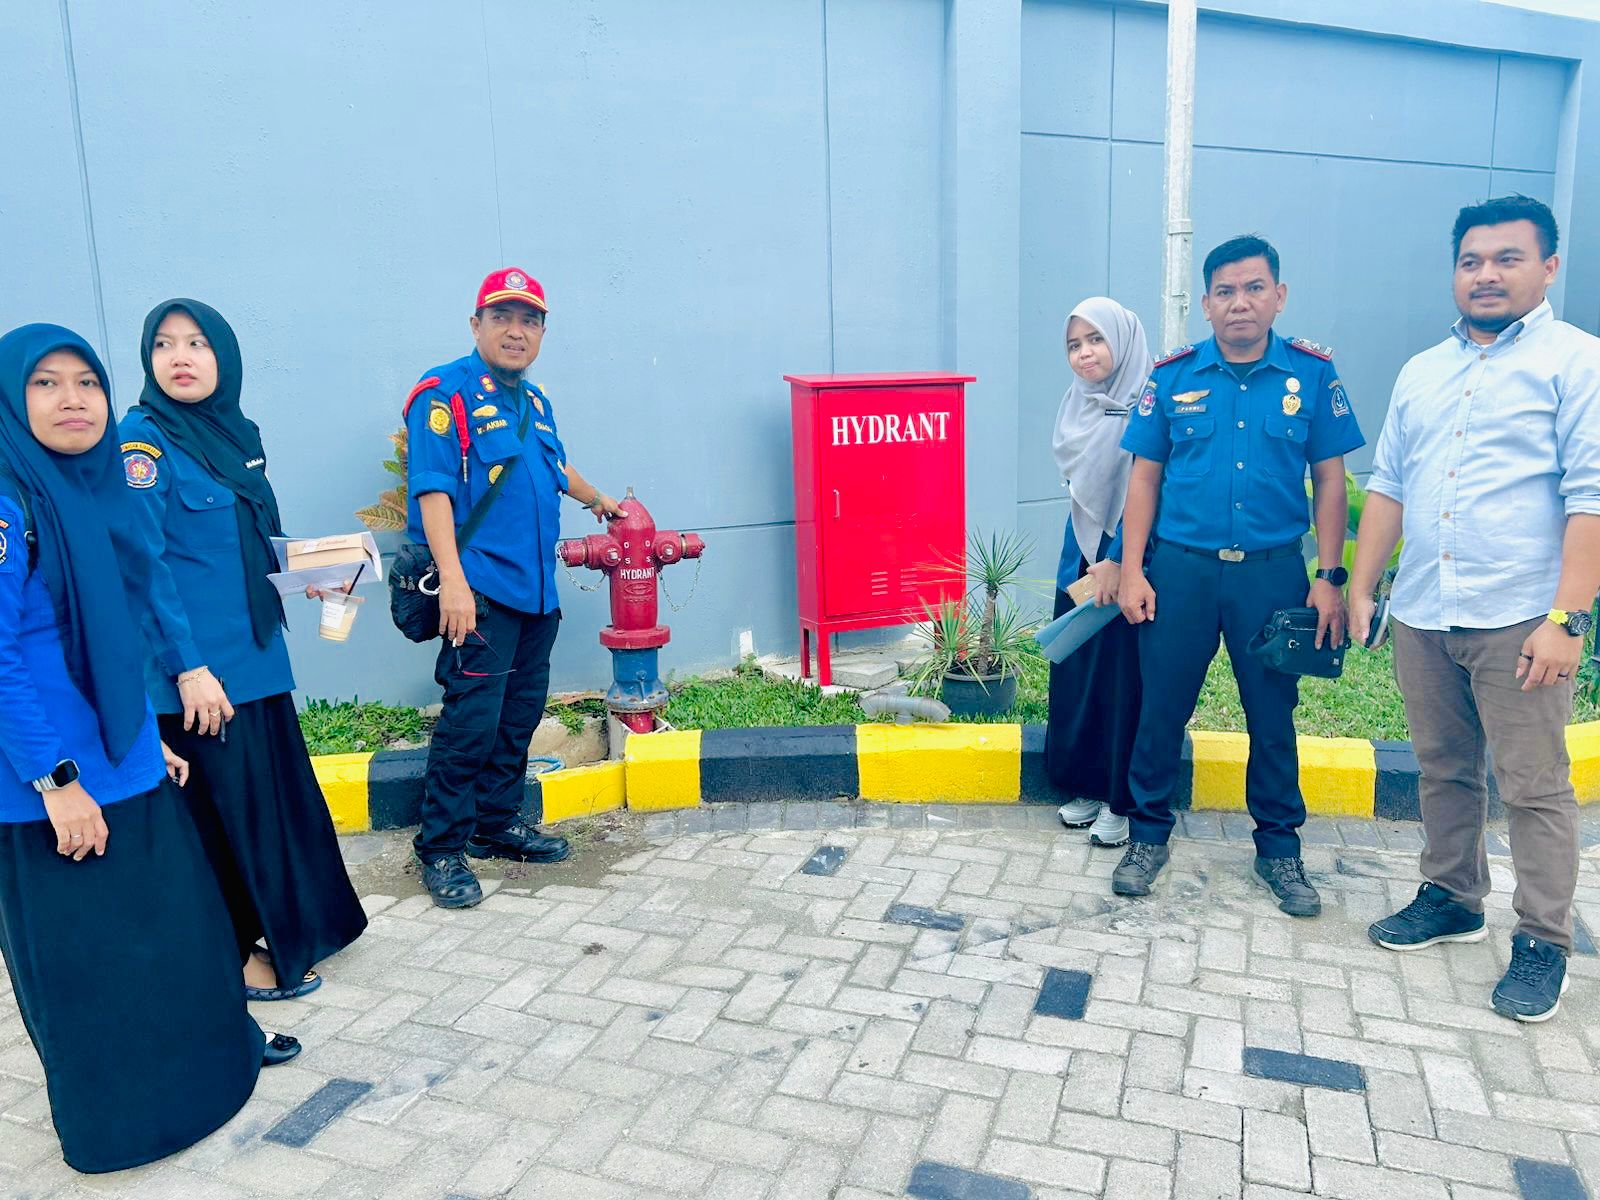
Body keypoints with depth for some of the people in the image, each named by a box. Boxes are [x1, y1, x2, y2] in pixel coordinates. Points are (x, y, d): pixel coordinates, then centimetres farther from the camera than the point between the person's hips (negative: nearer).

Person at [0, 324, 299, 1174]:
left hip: (129, 762, 7)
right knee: (84, 951, 9)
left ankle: (217, 1042, 40)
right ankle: (112, 1119, 28)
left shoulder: (96, 492, 7)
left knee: (178, 916, 19)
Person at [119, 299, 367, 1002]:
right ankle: (239, 956, 19)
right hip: (197, 668, -7)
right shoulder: (145, 438, -11)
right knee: (223, 805, 2)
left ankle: (295, 923, 32)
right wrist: (188, 667, -18)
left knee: (281, 789, 15)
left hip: (257, 655, 7)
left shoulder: (238, 434, 11)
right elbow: (143, 566, -16)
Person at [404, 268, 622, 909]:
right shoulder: (444, 394, -6)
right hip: (481, 589, -8)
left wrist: (597, 500, 53)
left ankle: (499, 824, 27)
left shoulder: (534, 401, 18)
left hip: (535, 590, 8)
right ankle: (441, 849, 5)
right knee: (472, 718, -8)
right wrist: (452, 581, -24)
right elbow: (433, 491, -15)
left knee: (520, 713, 13)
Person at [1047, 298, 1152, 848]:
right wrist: (1086, 559, 6)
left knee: (1123, 679, 0)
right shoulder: (1077, 404, 9)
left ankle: (1122, 803, 13)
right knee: (1075, 673, 10)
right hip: (1081, 559, 7)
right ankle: (1088, 787, 25)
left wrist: (1117, 560, -17)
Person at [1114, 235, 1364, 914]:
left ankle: (1279, 848, 27)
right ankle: (1149, 834, 25)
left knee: (1273, 715, 10)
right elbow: (1144, 477, 4)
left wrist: (1329, 578, -1)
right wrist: (1132, 571, -2)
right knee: (1161, 708, 7)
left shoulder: (1312, 373, 1)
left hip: (1273, 571, 0)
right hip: (1180, 568, 0)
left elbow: (1329, 478, 4)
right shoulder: (1173, 376, 1)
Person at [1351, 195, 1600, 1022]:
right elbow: (1388, 487, 15)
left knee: (1534, 788, 2)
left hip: (1519, 620, -5)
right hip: (1422, 616, 5)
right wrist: (1360, 590, 9)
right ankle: (1451, 900, 31)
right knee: (1443, 771, 15)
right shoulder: (1421, 373, 15)